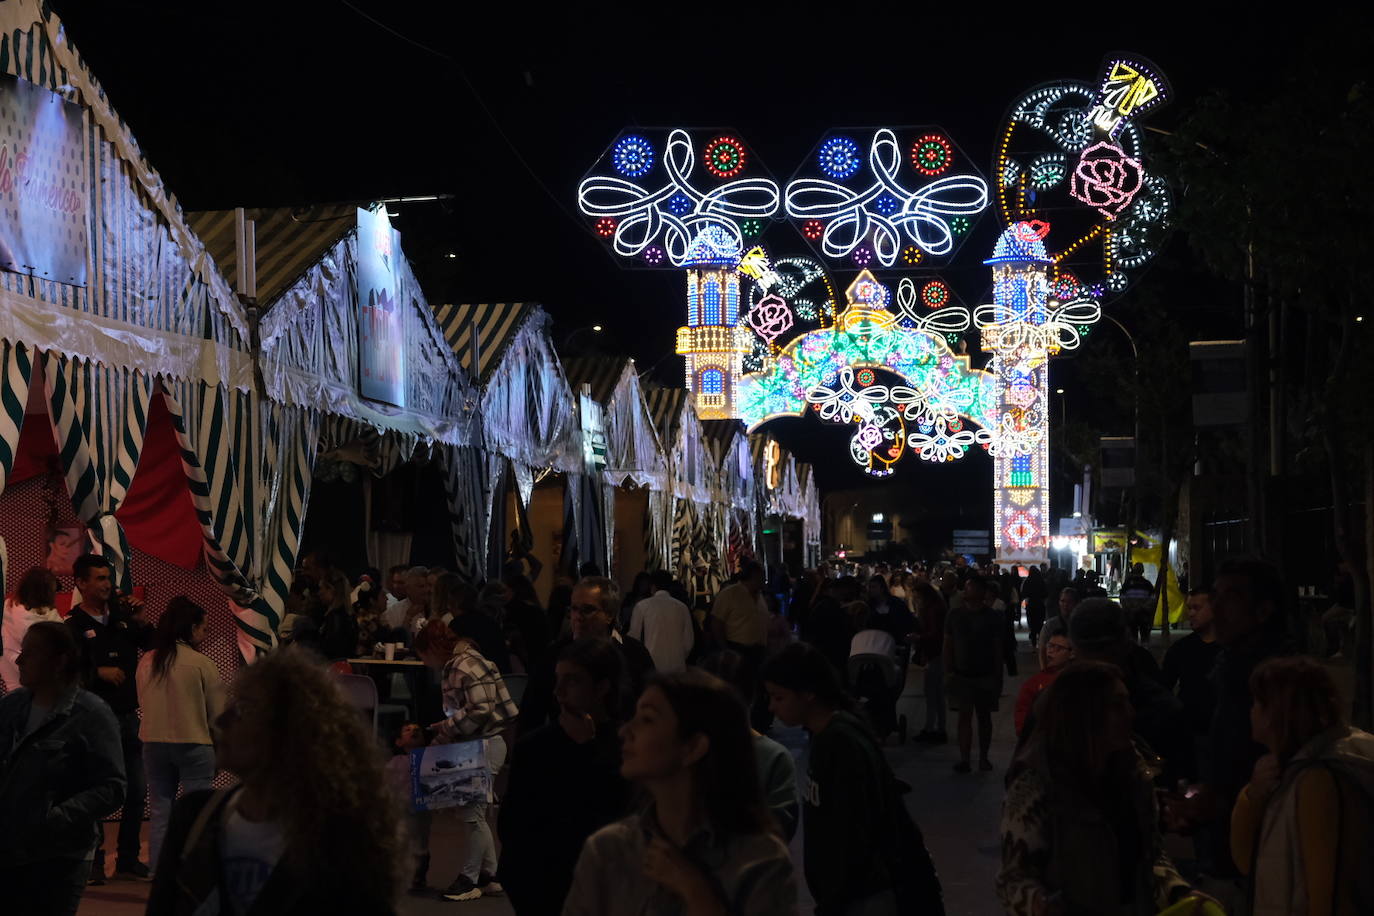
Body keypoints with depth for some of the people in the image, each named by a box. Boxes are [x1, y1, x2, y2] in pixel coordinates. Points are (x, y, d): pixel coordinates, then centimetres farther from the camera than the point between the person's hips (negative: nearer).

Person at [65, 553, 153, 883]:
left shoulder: (121, 614, 7)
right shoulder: (74, 626, -7)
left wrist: (141, 624, -6)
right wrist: (99, 673, -21)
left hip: (129, 716, 5)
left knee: (137, 790, 9)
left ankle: (128, 858, 21)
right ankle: (93, 861, 12)